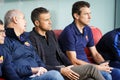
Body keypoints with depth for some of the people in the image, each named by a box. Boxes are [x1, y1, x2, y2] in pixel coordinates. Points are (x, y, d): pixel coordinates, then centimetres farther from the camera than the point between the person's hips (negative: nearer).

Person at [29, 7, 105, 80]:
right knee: (91, 69, -18)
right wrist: (61, 70, -20)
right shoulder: (32, 38, -10)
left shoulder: (51, 33, 15)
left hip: (63, 68, 7)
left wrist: (72, 67, 4)